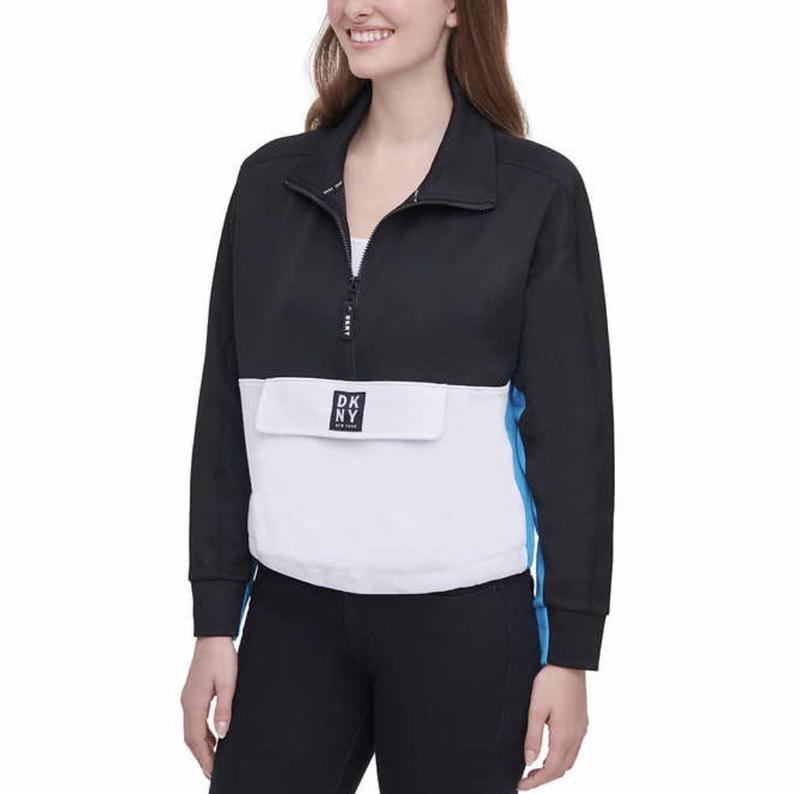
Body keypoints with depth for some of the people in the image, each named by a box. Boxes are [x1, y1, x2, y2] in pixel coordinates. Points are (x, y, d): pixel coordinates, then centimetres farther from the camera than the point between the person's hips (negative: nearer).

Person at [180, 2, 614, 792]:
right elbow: (225, 415, 8)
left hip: (466, 620, -3)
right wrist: (214, 621, 5)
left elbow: (573, 433, -3)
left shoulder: (538, 191, -3)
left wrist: (571, 649, -5)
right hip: (291, 613, 3)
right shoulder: (271, 180, 7)